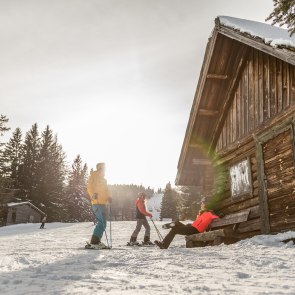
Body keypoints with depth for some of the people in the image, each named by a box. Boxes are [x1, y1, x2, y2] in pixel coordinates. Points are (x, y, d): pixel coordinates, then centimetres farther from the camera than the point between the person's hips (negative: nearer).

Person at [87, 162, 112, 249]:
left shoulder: (103, 179, 22)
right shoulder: (94, 176, -3)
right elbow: (89, 187, -13)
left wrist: (108, 197, 8)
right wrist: (93, 195, -30)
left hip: (103, 203, 10)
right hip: (97, 203, -10)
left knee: (101, 223, 13)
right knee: (102, 223, -14)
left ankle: (96, 242, 19)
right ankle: (94, 242, -11)